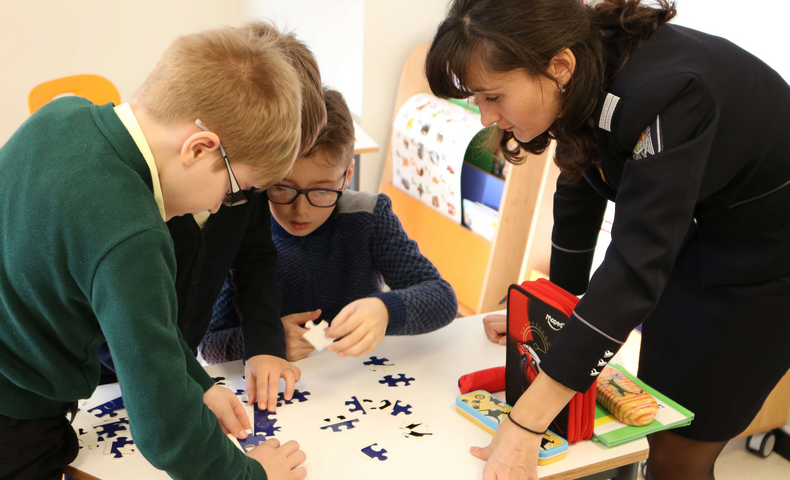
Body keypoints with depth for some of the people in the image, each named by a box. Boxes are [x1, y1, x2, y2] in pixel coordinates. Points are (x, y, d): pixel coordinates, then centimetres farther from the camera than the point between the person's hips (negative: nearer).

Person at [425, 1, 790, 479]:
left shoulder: (662, 94, -36)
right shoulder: (582, 83, -13)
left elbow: (638, 263, -41)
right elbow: (579, 197, 1)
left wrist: (526, 425, -43)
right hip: (702, 229, 7)